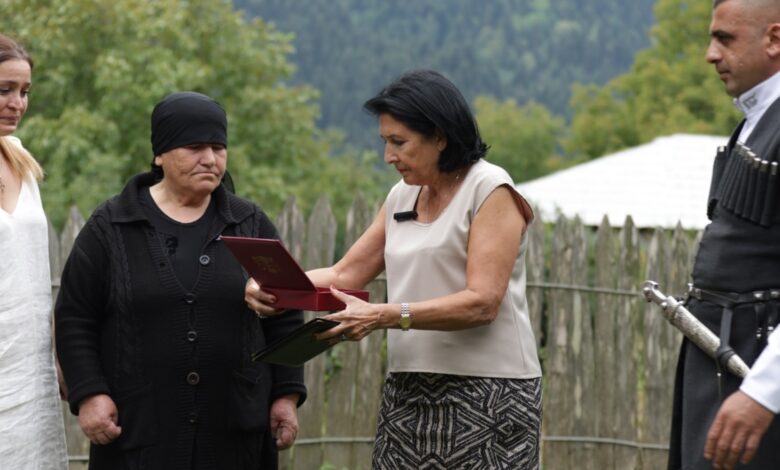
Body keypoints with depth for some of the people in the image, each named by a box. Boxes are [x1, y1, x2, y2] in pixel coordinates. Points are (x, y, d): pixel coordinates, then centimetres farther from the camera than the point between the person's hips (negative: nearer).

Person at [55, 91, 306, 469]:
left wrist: (287, 396, 5)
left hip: (235, 432, 2)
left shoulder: (251, 225, 9)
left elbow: (285, 319, 12)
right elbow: (74, 320, 3)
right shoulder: (110, 227, 3)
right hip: (138, 430, -2)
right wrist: (88, 395, -6)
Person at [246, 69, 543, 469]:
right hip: (409, 391, 6)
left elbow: (482, 302, -16)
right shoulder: (402, 198, 15)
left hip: (486, 390, -6)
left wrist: (384, 316, -24)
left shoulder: (491, 191, -7)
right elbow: (345, 275, 15)